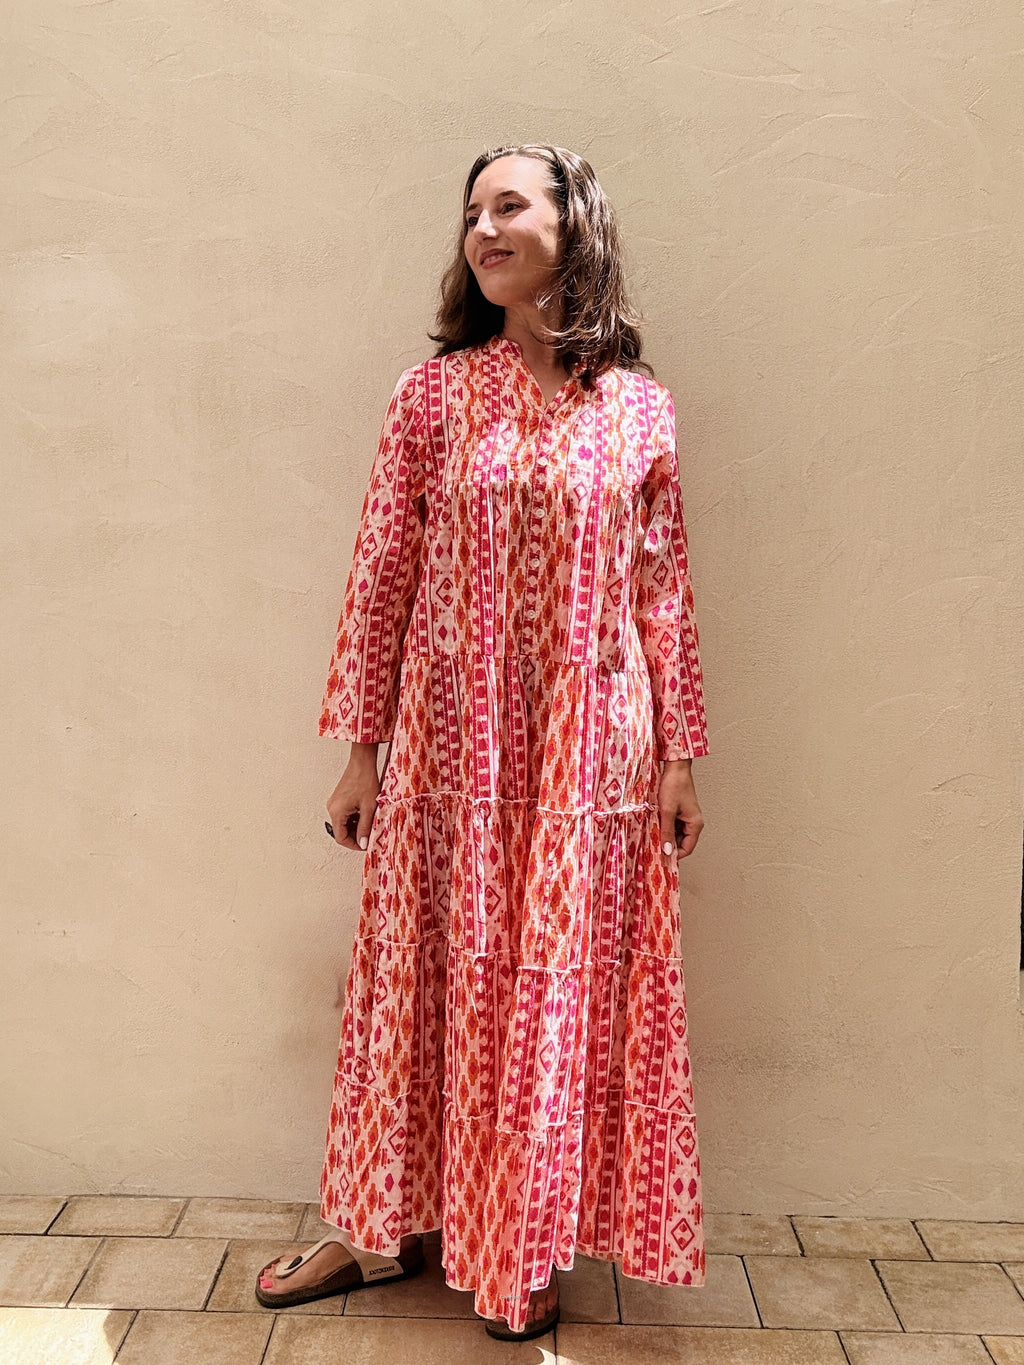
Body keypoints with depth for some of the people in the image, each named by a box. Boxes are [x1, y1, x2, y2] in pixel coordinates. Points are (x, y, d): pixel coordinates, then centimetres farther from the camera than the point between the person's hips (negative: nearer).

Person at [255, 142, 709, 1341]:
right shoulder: (433, 394, 2)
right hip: (452, 745, 0)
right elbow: (381, 577, 1)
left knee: (562, 992, 9)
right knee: (423, 981, 10)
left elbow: (664, 592, 4)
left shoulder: (638, 408, 3)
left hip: (588, 750, 0)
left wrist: (680, 756, 3)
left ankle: (529, 1246, 30)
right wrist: (359, 749, 0)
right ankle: (384, 1230, 31)